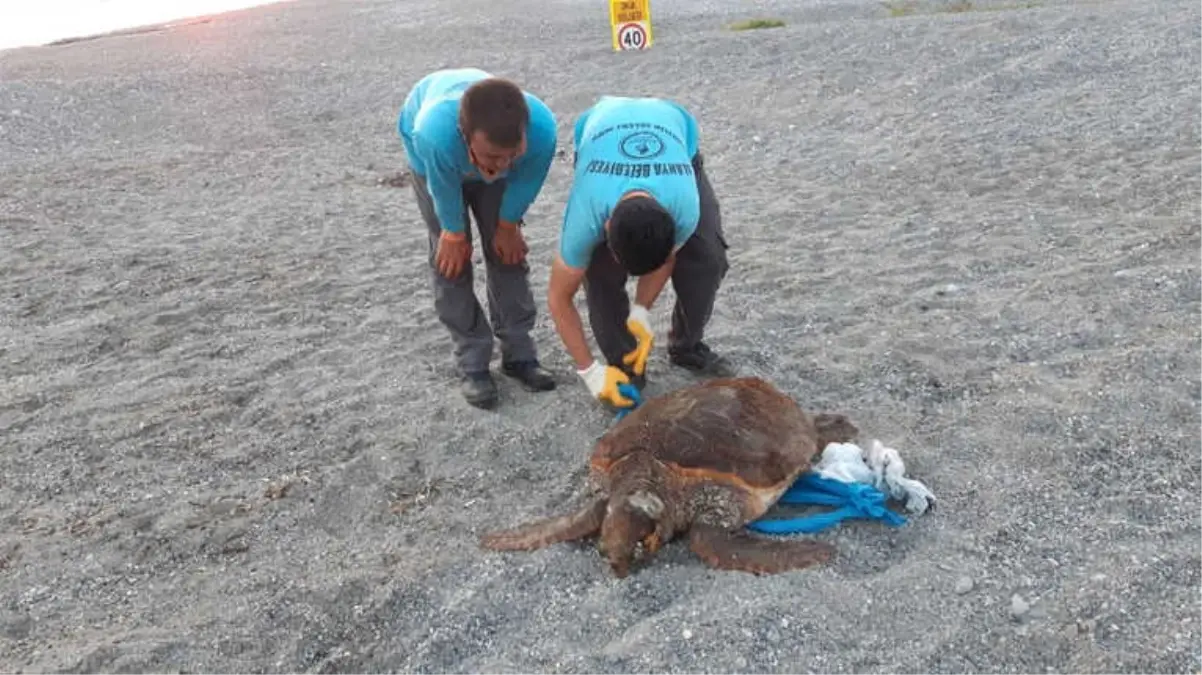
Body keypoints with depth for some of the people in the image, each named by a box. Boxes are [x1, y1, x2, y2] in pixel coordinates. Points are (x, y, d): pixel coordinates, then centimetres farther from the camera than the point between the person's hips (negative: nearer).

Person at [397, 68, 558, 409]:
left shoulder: (542, 128, -43)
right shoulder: (434, 134, -49)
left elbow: (526, 181, -21)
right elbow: (444, 189, -27)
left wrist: (507, 227, -6)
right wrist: (455, 234, -10)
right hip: (435, 159, -2)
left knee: (507, 251, 0)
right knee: (451, 258, -6)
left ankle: (519, 353, 12)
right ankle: (473, 364, 4)